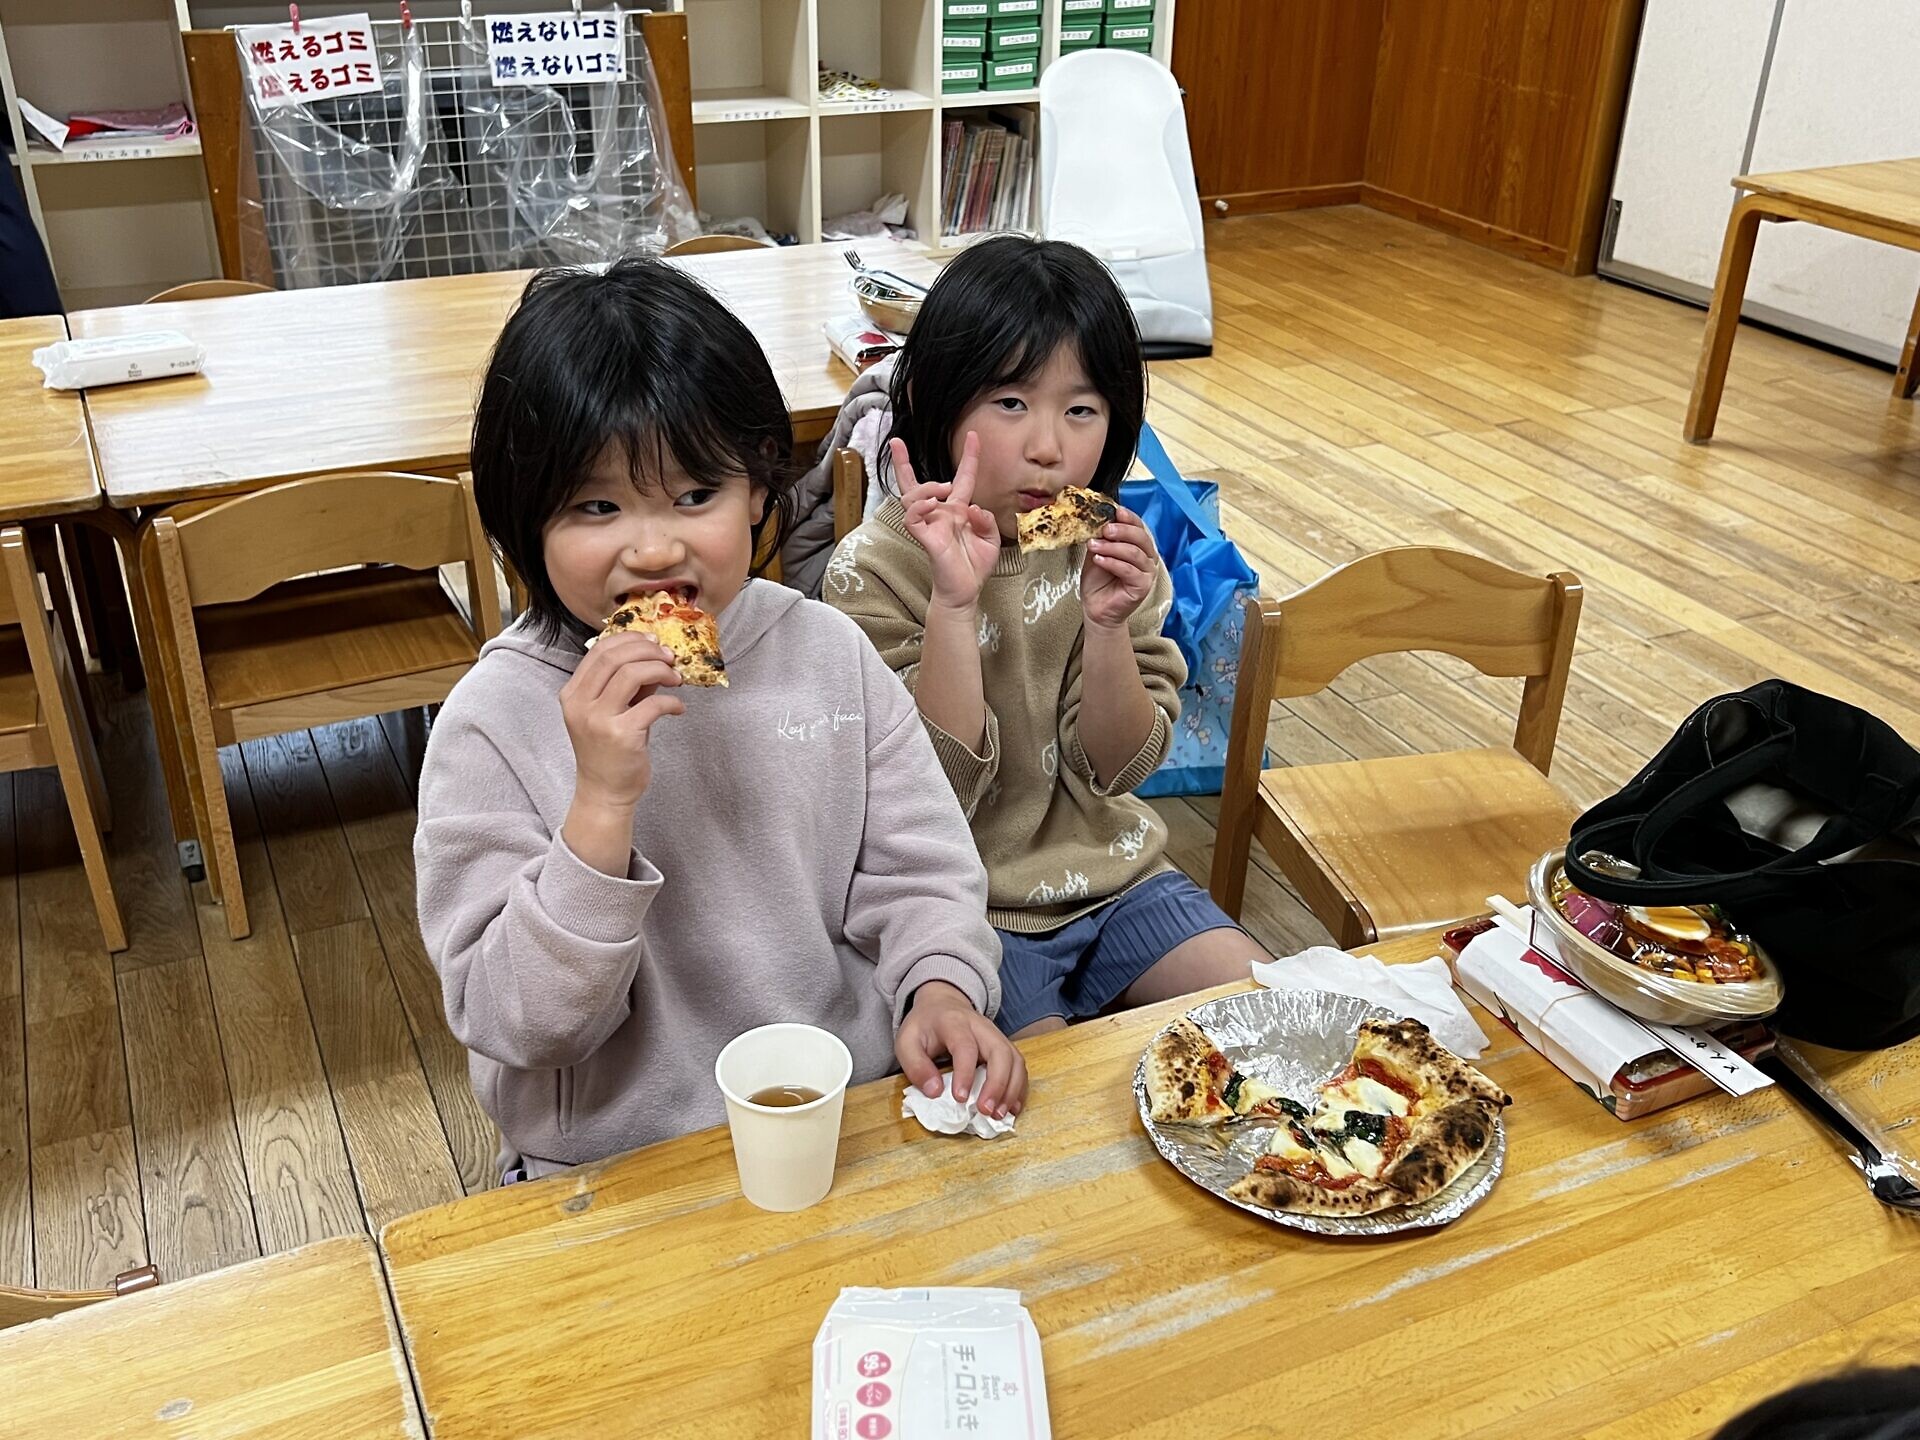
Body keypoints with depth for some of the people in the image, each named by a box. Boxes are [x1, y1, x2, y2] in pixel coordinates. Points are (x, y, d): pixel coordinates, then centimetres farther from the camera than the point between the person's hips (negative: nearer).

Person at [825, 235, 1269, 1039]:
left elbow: (1118, 765, -5)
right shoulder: (875, 571, -15)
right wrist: (954, 602, -31)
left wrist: (1108, 624, -23)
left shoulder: (1108, 549, -2)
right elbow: (936, 791, -20)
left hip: (1107, 873, 5)